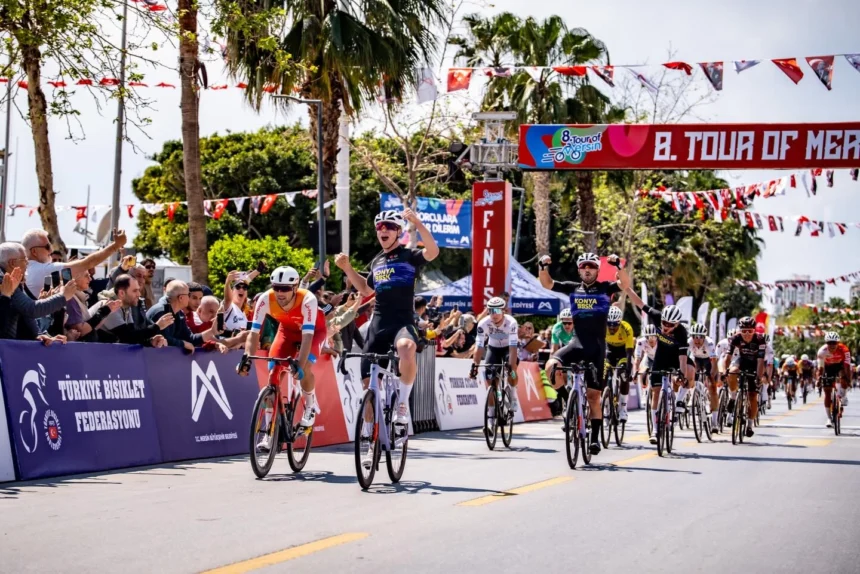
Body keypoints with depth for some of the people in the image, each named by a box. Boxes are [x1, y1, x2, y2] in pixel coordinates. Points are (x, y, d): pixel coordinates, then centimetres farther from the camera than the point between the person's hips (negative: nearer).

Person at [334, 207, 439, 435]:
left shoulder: (409, 256, -1)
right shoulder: (377, 261, 17)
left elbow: (433, 252, -23)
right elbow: (366, 290, 31)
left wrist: (417, 223, -32)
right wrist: (347, 268, 20)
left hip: (403, 321, -6)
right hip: (378, 324, 6)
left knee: (407, 348, -41)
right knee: (370, 382, 4)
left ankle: (403, 402, -25)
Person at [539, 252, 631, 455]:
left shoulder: (604, 288, 2)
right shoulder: (573, 288, 8)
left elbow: (625, 284, -14)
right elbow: (547, 284, 6)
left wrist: (618, 265, -29)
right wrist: (543, 266, -12)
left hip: (596, 346, -2)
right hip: (577, 342, 2)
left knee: (594, 394, 2)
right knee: (552, 366, -27)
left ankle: (595, 438, 11)